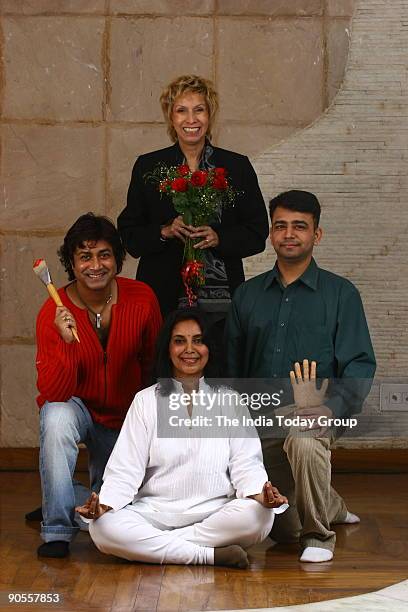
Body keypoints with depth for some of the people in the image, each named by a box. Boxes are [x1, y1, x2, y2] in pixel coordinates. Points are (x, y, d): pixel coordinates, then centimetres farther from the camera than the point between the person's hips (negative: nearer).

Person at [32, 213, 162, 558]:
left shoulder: (142, 298, -17)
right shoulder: (54, 313, -22)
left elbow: (154, 364, -1)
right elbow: (53, 394, -27)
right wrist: (66, 341, -41)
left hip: (125, 416, 3)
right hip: (76, 407, -3)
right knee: (57, 418, -38)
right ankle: (57, 529, -25)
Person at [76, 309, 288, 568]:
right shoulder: (146, 401, 11)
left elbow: (246, 464, 3)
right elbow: (125, 469, 3)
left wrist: (260, 493, -20)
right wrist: (104, 503, -17)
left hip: (215, 512, 0)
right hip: (155, 512, 0)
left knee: (260, 515, -31)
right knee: (103, 527, -29)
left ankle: (154, 545, -21)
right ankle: (212, 554, -26)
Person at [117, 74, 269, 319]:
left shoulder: (238, 167, 7)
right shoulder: (148, 167, 8)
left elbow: (258, 234, 5)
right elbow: (128, 235, 6)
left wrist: (219, 239, -12)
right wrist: (165, 232, -12)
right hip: (164, 297, 0)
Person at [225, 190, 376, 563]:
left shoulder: (340, 293, 1)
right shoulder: (247, 295, 12)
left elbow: (360, 364, -5)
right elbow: (232, 366, 14)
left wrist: (333, 406, -23)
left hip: (311, 408, -4)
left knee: (304, 440, -41)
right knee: (283, 529, 8)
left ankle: (319, 535, -16)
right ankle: (331, 506, 44)